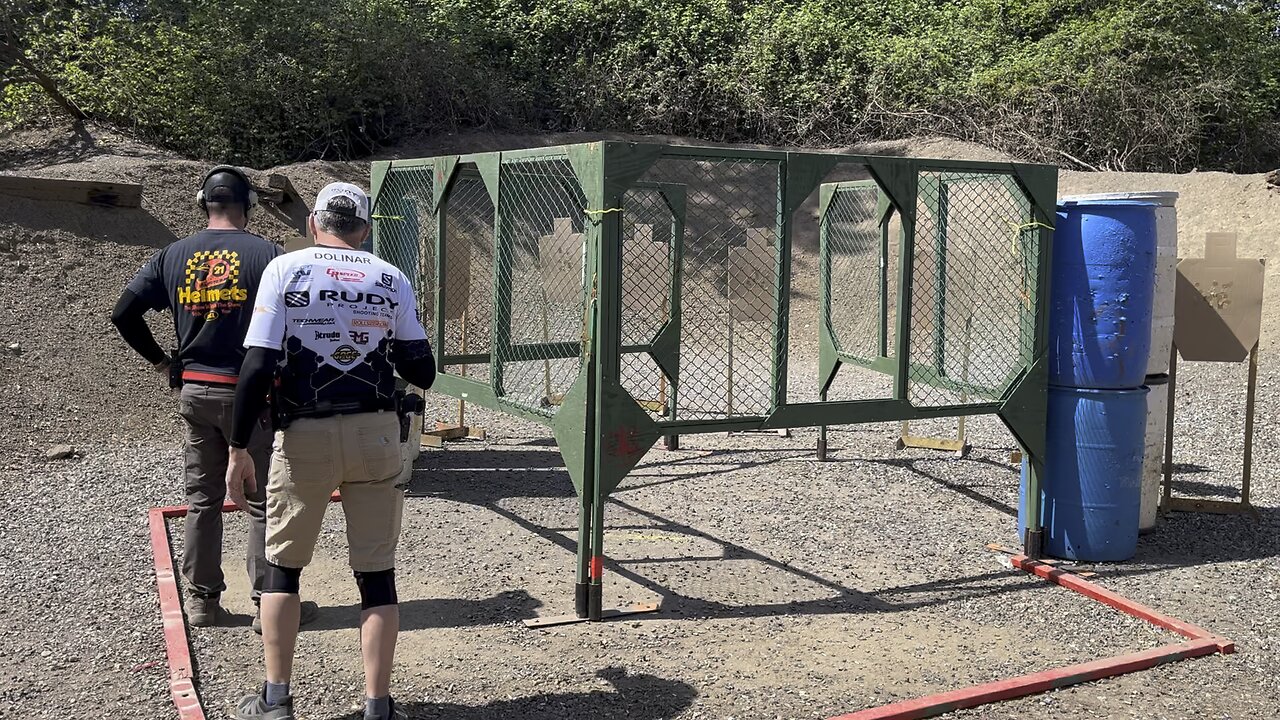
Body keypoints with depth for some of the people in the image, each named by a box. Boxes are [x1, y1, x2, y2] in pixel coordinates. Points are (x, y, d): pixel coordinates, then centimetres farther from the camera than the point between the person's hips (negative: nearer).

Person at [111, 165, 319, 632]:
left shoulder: (173, 256, 4)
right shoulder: (265, 254, -9)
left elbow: (124, 313, 2)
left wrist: (159, 360, 12)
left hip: (193, 391, 4)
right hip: (247, 392, -4)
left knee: (202, 499, 14)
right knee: (262, 502, 4)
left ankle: (202, 601, 21)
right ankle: (268, 604, 8)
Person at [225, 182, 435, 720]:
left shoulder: (285, 269, -1)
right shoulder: (391, 279, 4)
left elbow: (258, 367, -9)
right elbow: (422, 373, 3)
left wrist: (239, 449, -4)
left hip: (305, 437, -1)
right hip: (376, 434, 1)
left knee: (283, 566, 15)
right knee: (377, 573, 7)